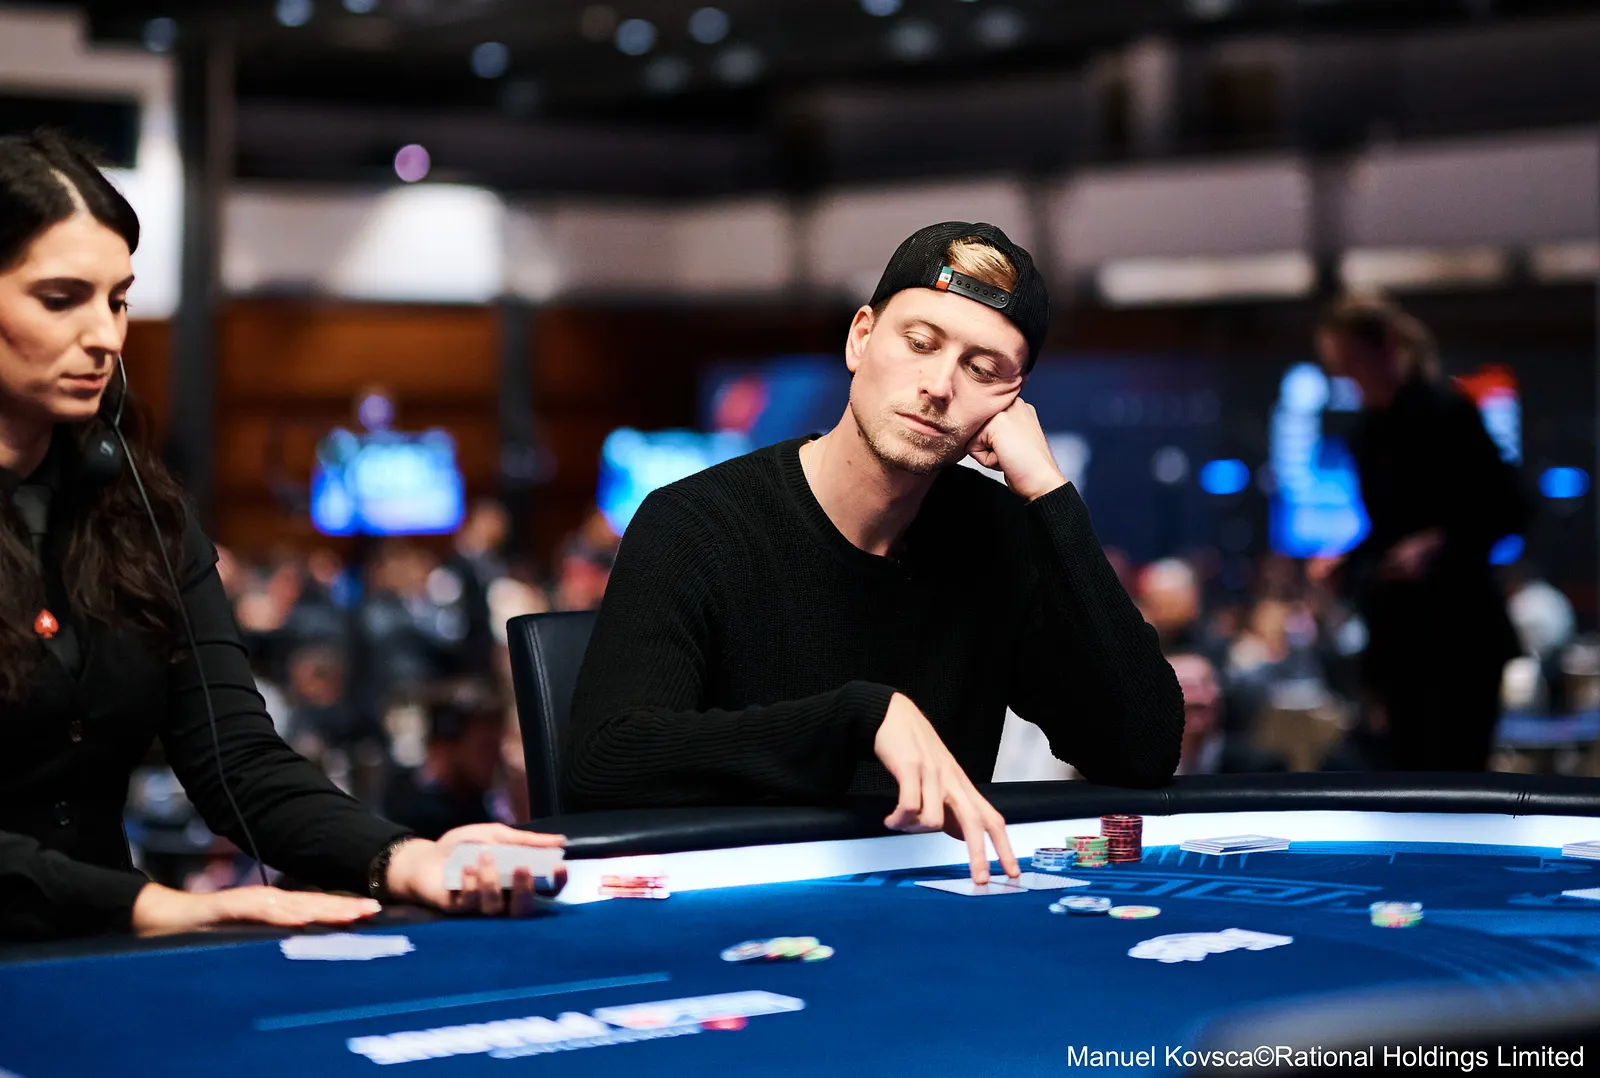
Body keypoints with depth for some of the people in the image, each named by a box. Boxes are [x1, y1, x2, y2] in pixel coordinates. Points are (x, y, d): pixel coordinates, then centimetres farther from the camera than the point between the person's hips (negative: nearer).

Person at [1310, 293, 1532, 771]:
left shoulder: (1445, 410, -11)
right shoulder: (1370, 431, 11)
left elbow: (1510, 508, -13)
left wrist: (1440, 544, -26)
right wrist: (1347, 563, 4)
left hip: (1458, 629, -8)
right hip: (1398, 635, 8)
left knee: (1452, 773, -10)